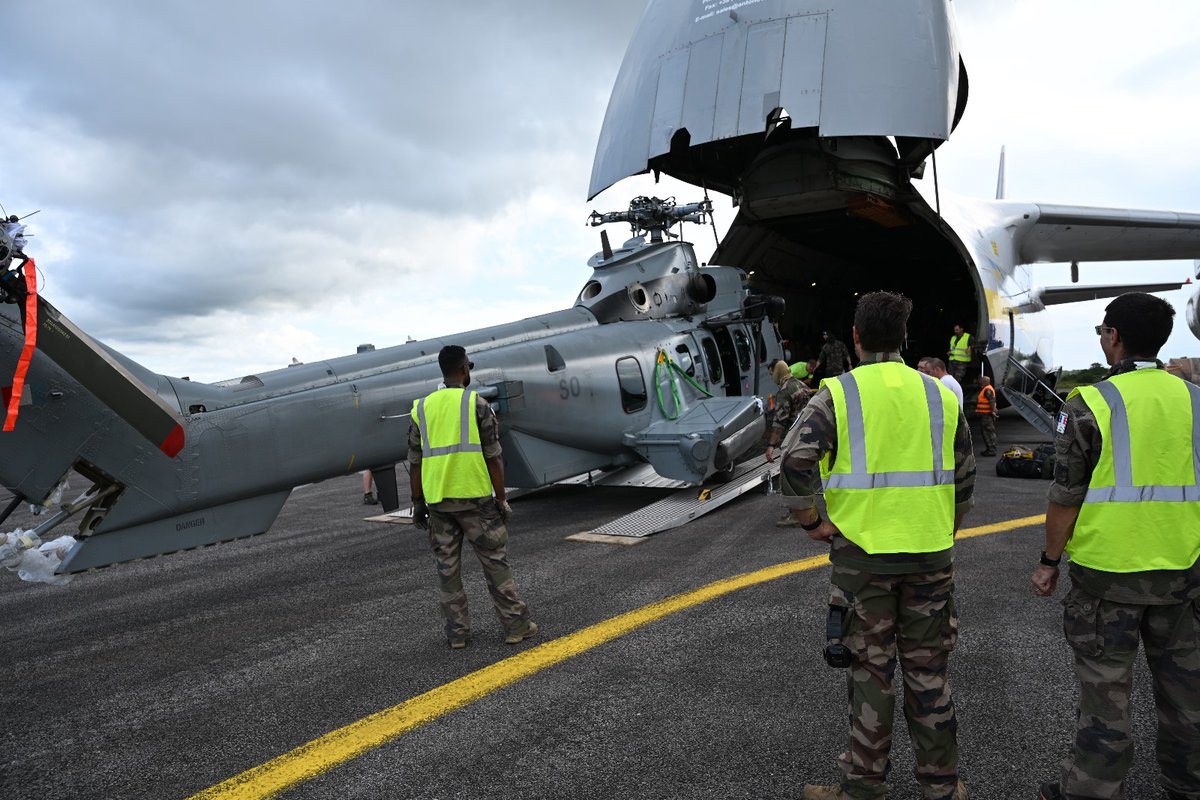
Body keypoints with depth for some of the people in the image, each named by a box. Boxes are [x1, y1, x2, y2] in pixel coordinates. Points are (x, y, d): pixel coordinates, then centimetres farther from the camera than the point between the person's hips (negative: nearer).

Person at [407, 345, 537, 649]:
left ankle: (457, 631, 18)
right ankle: (516, 625, 12)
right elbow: (493, 458, -7)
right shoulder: (477, 404, -5)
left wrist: (418, 504, 14)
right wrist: (501, 499, 0)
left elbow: (415, 464, 7)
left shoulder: (421, 409, 6)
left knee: (447, 567, 11)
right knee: (495, 562, 6)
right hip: (475, 498, -3)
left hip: (438, 502, 3)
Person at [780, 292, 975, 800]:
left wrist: (811, 523, -8)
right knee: (928, 671, 15)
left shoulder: (837, 394, -8)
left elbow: (795, 461, -21)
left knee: (871, 671, 8)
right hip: (931, 554, 3)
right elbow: (964, 478, 10)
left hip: (861, 553, -3)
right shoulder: (940, 394, 5)